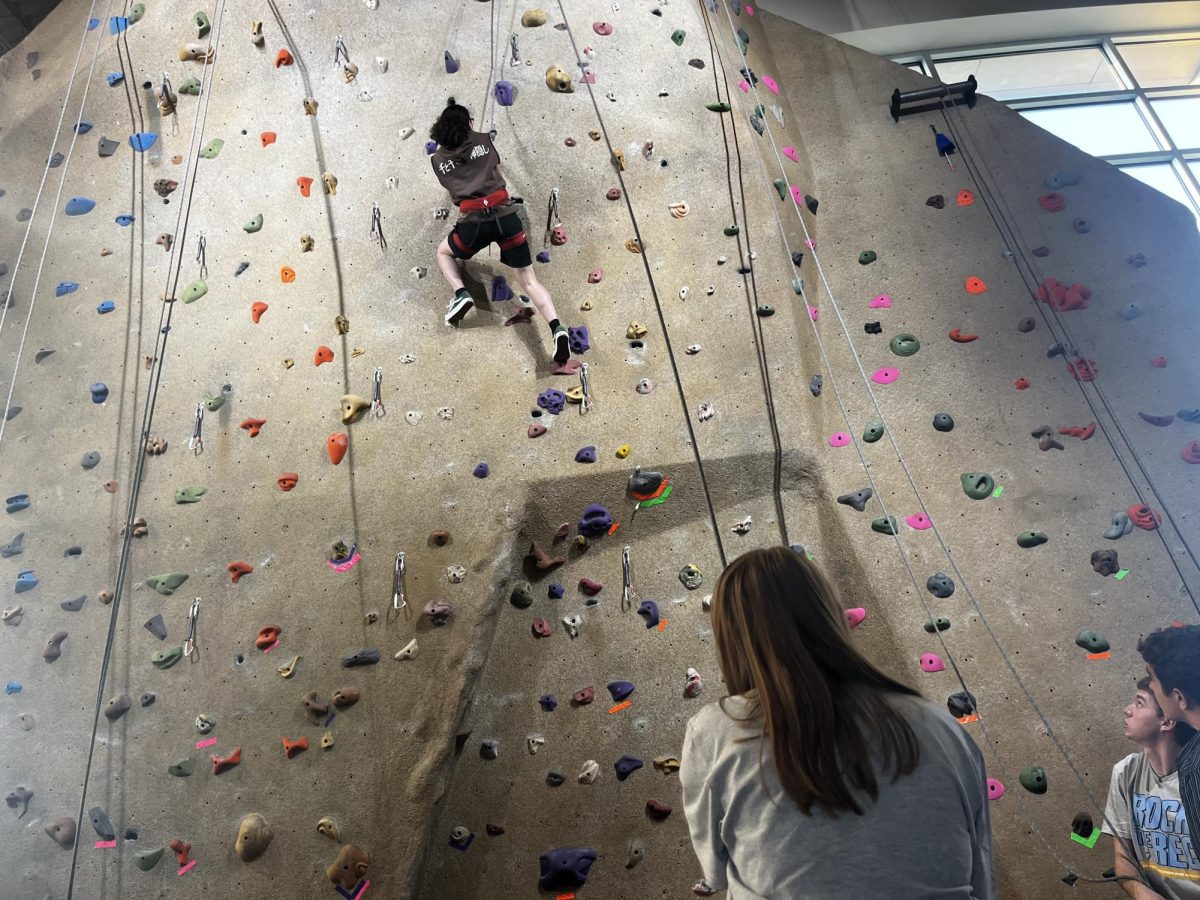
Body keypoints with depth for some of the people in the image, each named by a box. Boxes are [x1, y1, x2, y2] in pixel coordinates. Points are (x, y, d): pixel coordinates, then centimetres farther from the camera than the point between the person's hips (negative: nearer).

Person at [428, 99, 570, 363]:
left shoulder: (437, 159, 12)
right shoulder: (483, 140, 13)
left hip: (474, 221, -1)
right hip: (506, 215, 1)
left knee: (443, 252, 30)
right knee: (529, 281, 3)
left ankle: (461, 295, 6)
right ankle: (557, 328, -18)